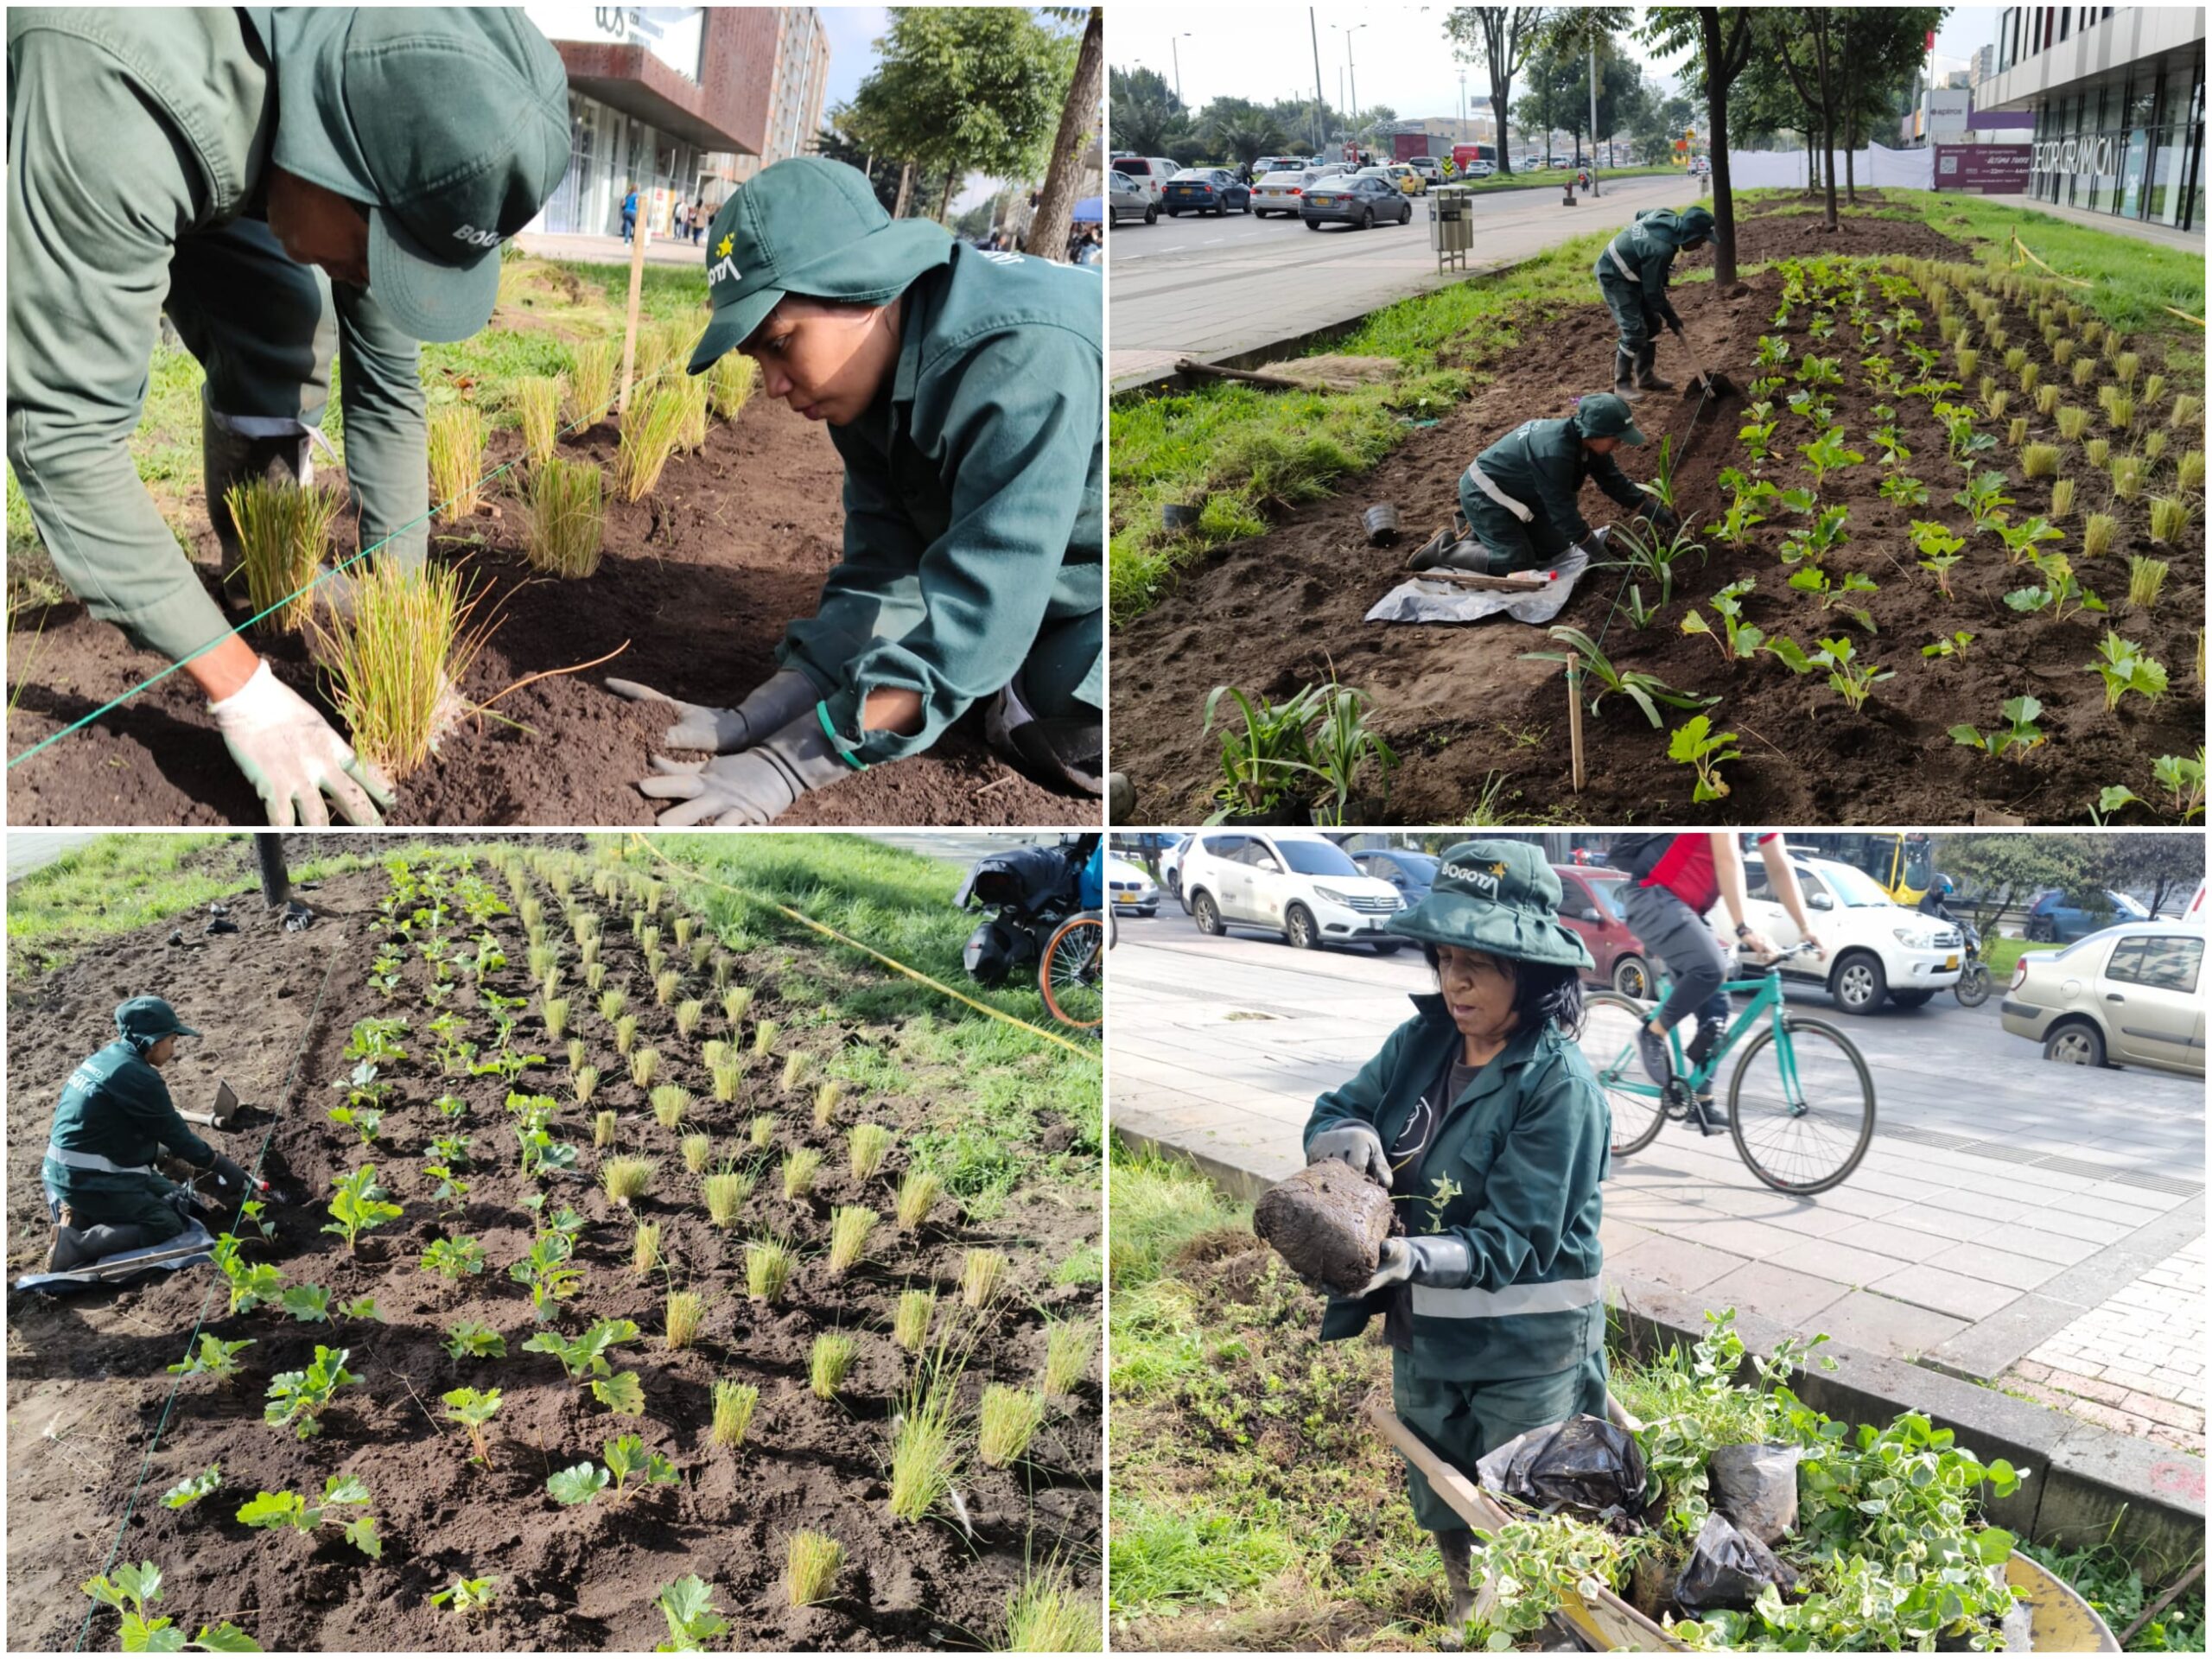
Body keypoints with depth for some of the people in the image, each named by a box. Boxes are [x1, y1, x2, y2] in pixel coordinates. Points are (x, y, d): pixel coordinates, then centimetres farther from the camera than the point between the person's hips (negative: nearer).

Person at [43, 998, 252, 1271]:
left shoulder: (104, 1058, 10)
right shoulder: (137, 1076, -20)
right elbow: (175, 1134, -11)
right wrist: (222, 1166, 0)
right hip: (87, 1178, -10)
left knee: (173, 1196, 14)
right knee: (167, 1225, -11)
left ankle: (79, 1211, 7)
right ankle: (74, 1244, -16)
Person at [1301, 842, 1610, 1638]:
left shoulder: (1559, 1084, -23)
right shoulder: (1421, 1043, -5)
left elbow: (1514, 1241, -26)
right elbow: (1332, 1115, 0)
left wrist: (1411, 1259, -42)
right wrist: (1347, 1137, -25)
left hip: (1522, 1355, -6)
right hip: (1422, 1339, 6)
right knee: (1445, 1524, 26)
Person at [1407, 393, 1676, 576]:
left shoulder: (1586, 441, -7)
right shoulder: (1554, 453, -35)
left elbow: (1615, 482, 6)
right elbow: (1564, 513, -30)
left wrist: (1656, 514, 3)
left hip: (1517, 493, 10)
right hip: (1483, 494, -10)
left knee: (1556, 547, 9)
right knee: (1516, 564, -15)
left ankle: (1483, 532, 20)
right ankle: (1443, 552, -2)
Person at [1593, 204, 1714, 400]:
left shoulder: (1667, 216, -9)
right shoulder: (1661, 249, -34)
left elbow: (1641, 214, 13)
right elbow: (1652, 291, -23)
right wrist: (1671, 318, -10)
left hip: (1631, 273, 10)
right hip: (1614, 277, -10)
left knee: (1652, 323, 11)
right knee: (1634, 331, -14)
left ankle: (1645, 378, 20)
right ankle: (1622, 384, -2)